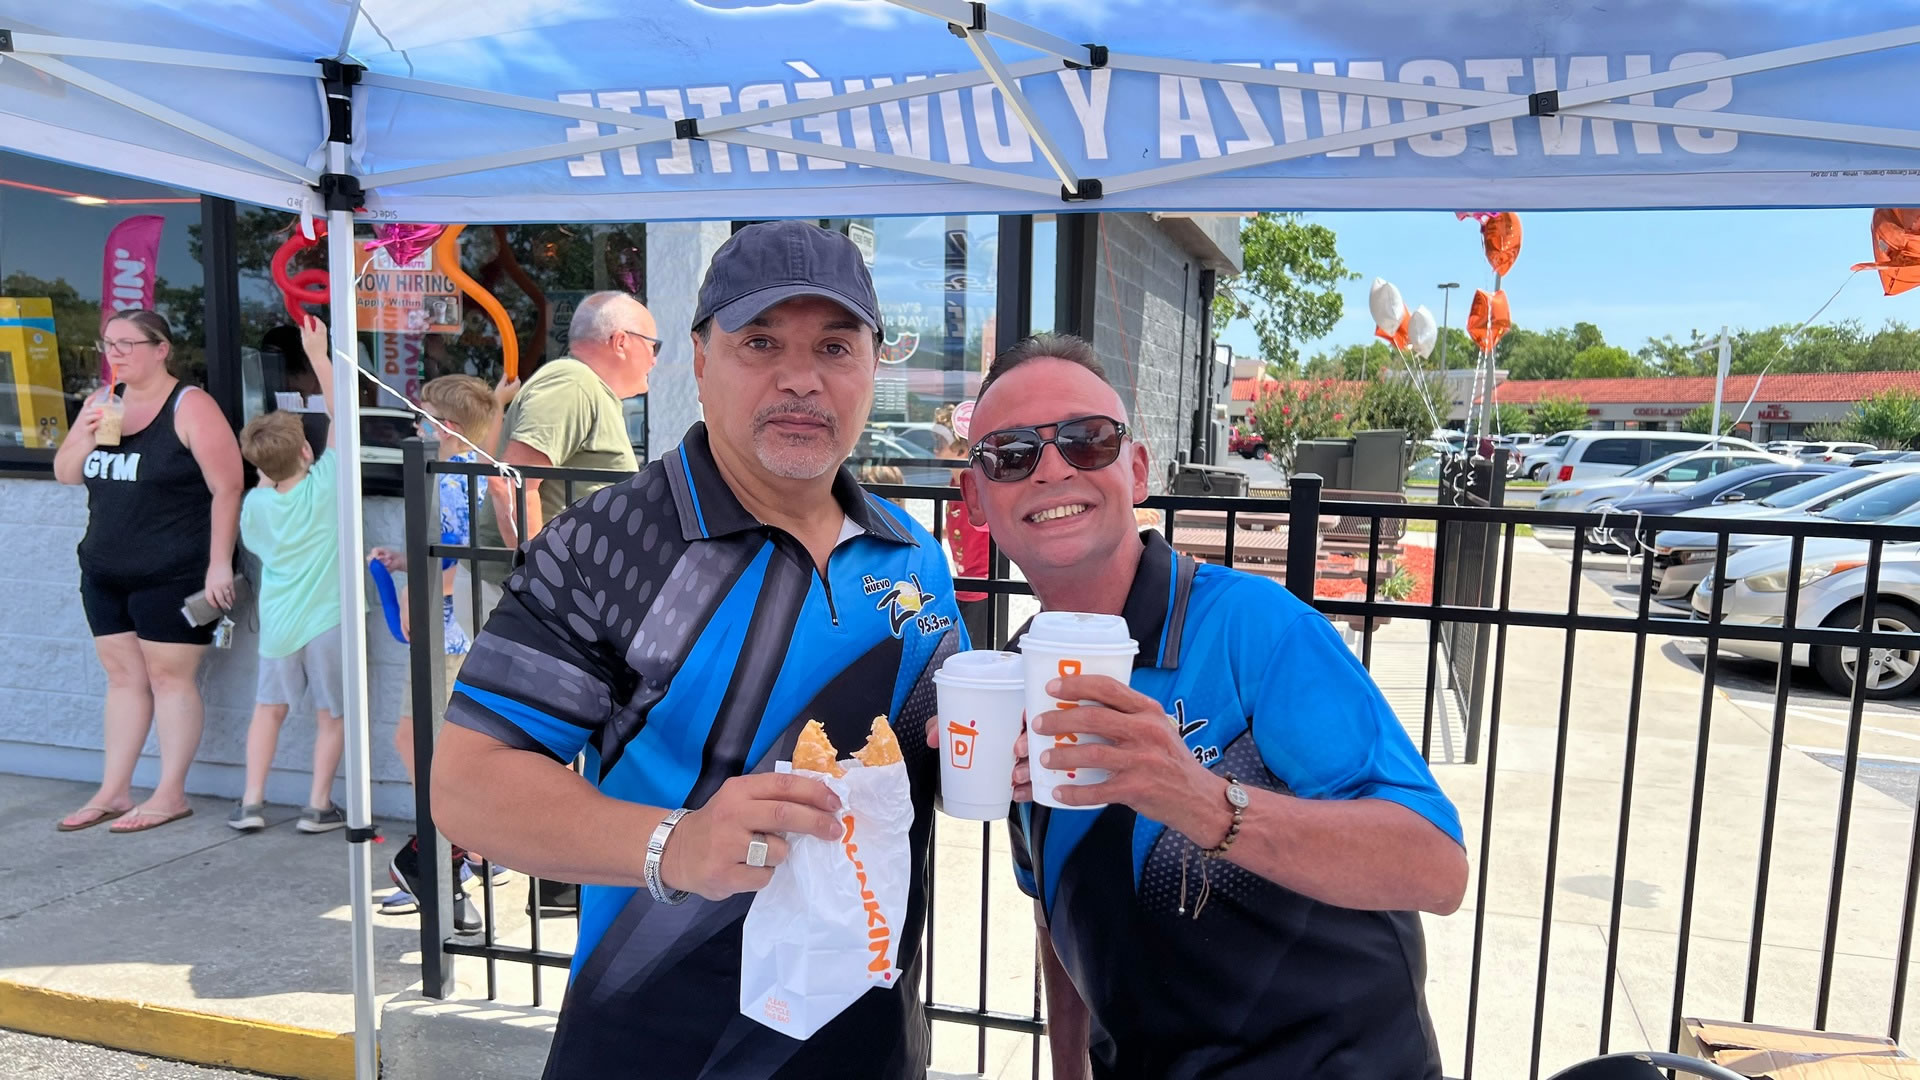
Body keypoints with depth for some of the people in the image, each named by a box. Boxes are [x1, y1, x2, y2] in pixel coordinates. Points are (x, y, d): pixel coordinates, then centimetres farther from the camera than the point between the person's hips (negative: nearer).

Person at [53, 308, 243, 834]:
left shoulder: (190, 407, -11)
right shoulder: (101, 402, 10)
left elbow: (227, 488, -15)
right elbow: (65, 473, 14)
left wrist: (219, 564, -19)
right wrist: (86, 436, -8)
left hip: (173, 575, -7)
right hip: (105, 573, 7)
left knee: (169, 676, 0)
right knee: (123, 677, 13)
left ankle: (171, 795, 8)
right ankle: (113, 792, 21)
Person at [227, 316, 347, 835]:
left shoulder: (255, 503, -2)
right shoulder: (325, 483, -11)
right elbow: (339, 414, -5)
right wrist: (318, 354, 0)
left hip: (278, 622, 3)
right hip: (327, 618, -3)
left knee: (269, 707, 18)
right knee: (330, 714, 9)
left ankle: (251, 801, 17)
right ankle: (318, 806, 11)